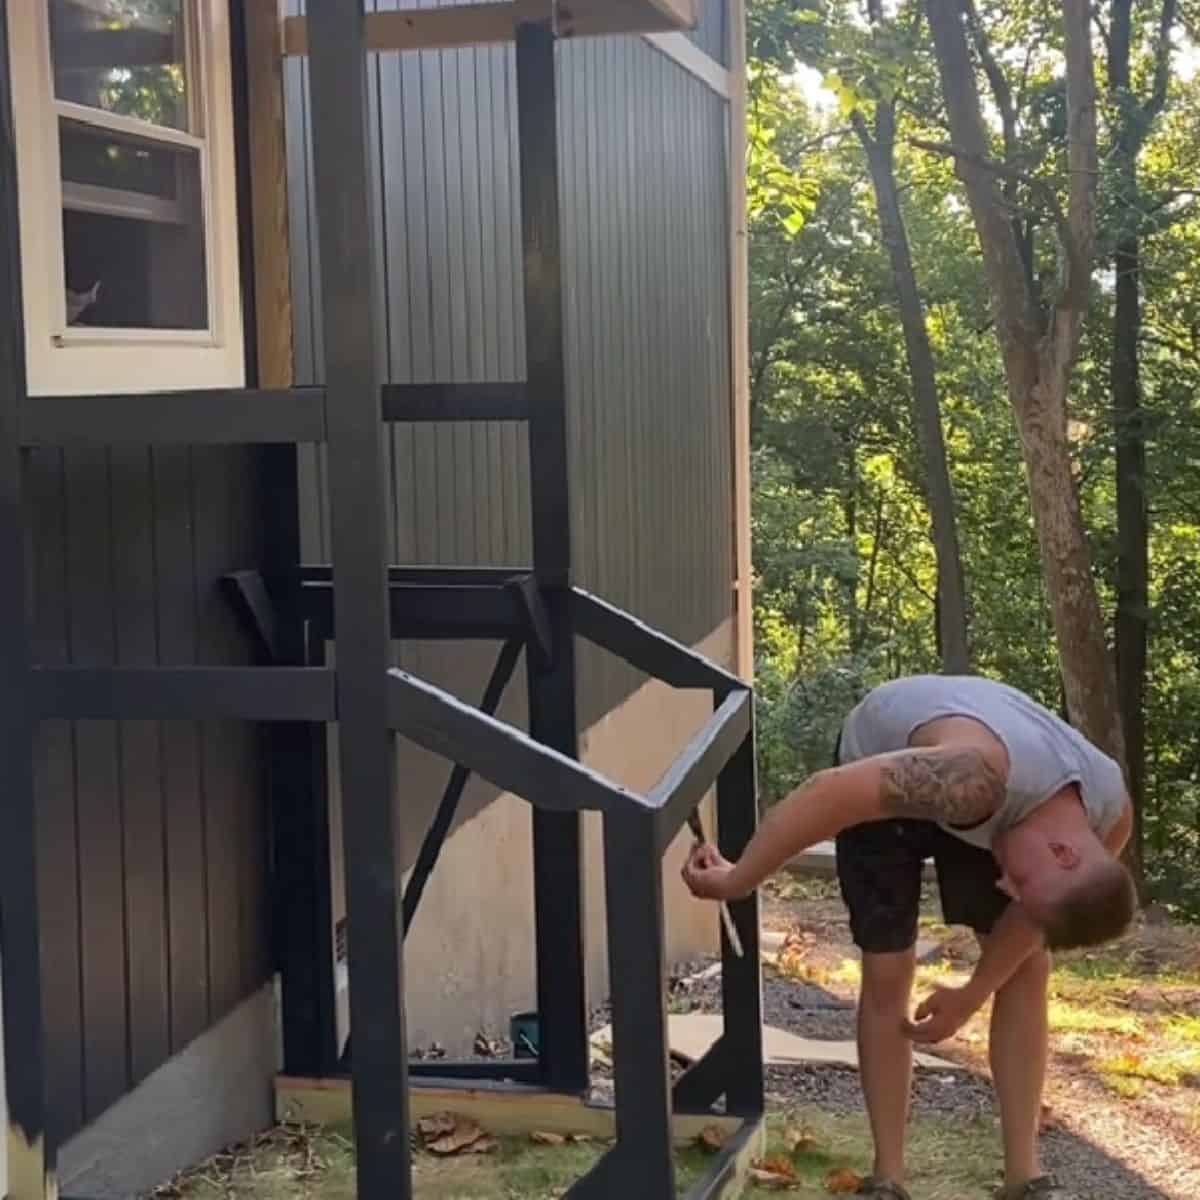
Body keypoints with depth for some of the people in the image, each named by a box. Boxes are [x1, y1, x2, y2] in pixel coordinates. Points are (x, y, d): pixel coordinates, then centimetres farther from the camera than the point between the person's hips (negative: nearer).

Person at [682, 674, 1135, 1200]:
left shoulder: (1111, 816, -24)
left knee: (1027, 967, -4)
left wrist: (972, 994, -1)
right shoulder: (977, 776, -47)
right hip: (880, 764, -5)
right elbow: (828, 791, -44)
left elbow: (1030, 916, -7)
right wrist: (737, 880, -37)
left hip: (972, 803, 5)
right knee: (888, 970, -9)